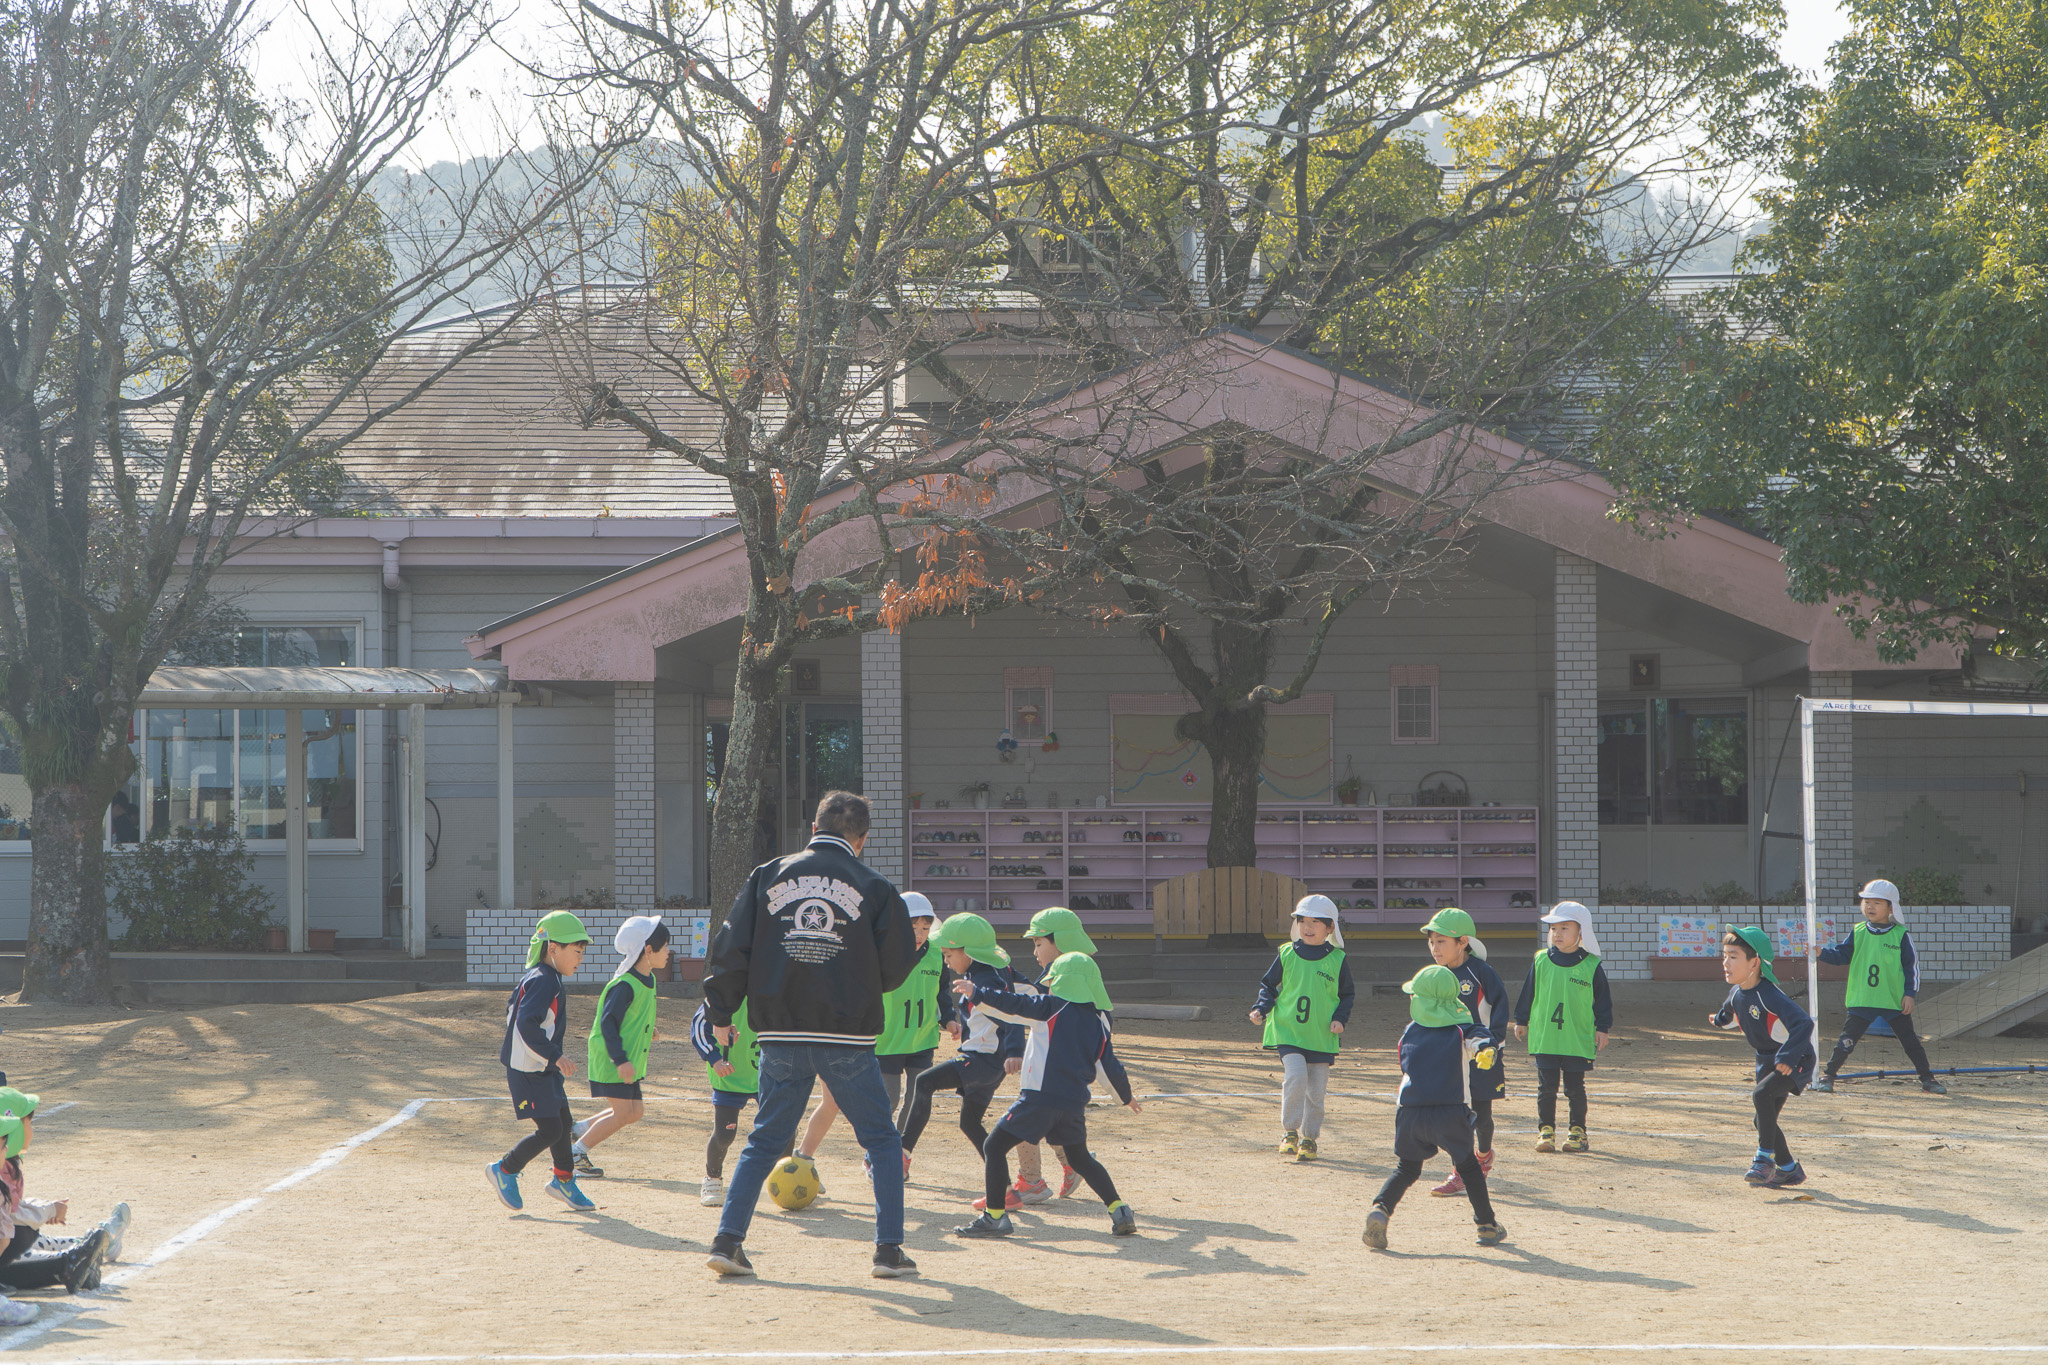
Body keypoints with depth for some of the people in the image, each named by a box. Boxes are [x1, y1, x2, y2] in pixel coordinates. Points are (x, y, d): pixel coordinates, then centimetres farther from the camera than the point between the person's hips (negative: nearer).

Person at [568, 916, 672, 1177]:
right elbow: (608, 1022, -23)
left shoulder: (648, 980, 8)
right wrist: (620, 1060, -27)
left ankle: (577, 1131, 20)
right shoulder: (624, 985, -21)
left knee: (636, 1111, 9)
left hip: (629, 1061, 9)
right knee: (624, 1112, -10)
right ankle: (576, 1152, 2)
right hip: (611, 1062, -9)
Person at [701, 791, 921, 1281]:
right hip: (847, 1038, -2)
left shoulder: (769, 876, 5)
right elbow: (896, 965, 0)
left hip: (781, 1035, 2)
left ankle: (727, 1240, 3)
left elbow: (731, 946, 3)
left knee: (765, 1141, 14)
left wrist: (720, 1011, 12)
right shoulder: (873, 886, -1)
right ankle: (889, 1250, 5)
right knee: (882, 1142, 11)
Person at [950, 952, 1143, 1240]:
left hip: (1041, 1097, -6)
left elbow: (1014, 1005, -7)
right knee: (1079, 1157, 24)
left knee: (995, 1147, 1)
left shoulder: (1053, 1006, -2)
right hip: (1075, 1102, 6)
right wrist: (1127, 1097, 31)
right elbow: (1110, 1067, 16)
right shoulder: (1097, 1022, 13)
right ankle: (1119, 1211, 14)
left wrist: (975, 993, 2)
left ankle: (994, 1216, -5)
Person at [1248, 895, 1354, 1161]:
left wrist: (1340, 1019, -5)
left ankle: (1309, 1139, 20)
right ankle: (1290, 1132, -6)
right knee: (1295, 1076, -20)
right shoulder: (1287, 954, 2)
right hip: (1288, 1030, -1)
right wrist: (1261, 1009, -6)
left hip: (1322, 1036, 1)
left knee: (1316, 1090, 4)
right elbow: (1268, 985, 11)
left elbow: (1347, 994, 12)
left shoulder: (1337, 960, 2)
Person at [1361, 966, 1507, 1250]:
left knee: (1406, 1169, 12)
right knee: (1467, 1166, 18)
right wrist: (1485, 1050, -38)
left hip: (1410, 1112, 1)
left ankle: (1380, 1209, -13)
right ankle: (1487, 1225, 22)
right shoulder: (1462, 1030, 6)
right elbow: (1479, 1038, -17)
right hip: (1451, 1111, -1)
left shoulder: (1409, 1032, 13)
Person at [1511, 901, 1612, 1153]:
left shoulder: (1590, 965, -2)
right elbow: (1527, 993, 12)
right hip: (1544, 1037, 1)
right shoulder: (1541, 960, 3)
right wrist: (1521, 1021, 14)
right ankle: (1546, 1130, 14)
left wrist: (1602, 1028, 2)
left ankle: (1578, 1131, 16)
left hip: (1578, 1041, -1)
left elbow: (1603, 999, 5)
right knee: (1546, 1087, 4)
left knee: (1575, 1088, 5)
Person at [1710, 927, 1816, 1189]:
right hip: (1767, 1063, 9)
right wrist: (1720, 1020, 45)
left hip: (1796, 1061, -9)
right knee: (1764, 1118, 11)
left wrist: (1787, 1058, -44)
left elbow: (1803, 1023, -38)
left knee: (1761, 1095, -30)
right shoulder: (1736, 993, -3)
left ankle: (1764, 1158, -22)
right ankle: (1788, 1169, 29)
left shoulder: (1770, 996, -29)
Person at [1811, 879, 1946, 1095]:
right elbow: (1841, 955, 3)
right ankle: (1827, 1076, 4)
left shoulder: (1901, 935, -1)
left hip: (1895, 1002, -1)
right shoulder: (1858, 933, 5)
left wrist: (1909, 994, -5)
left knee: (1910, 1041, 7)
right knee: (1847, 1039, -4)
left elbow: (1912, 965, 1)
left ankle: (1927, 1079, 19)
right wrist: (1822, 953, -15)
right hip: (1862, 1001, 1)